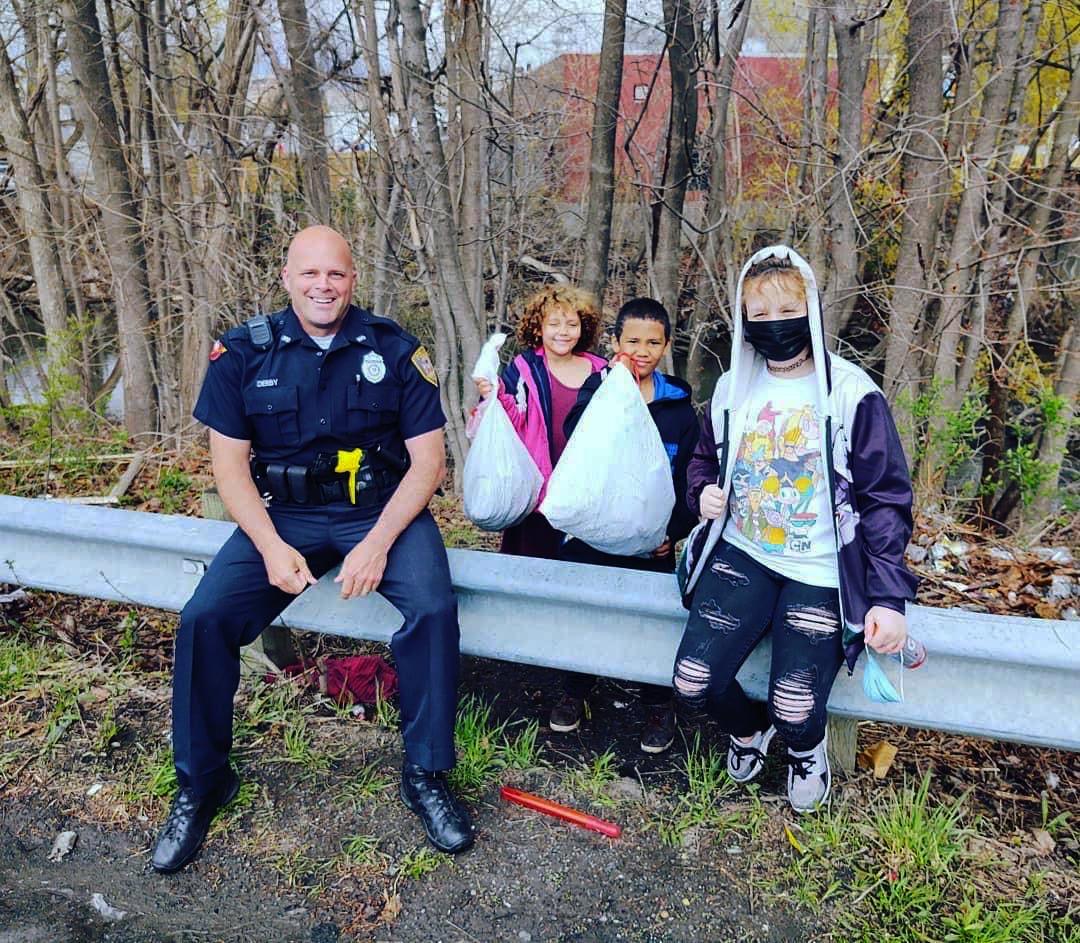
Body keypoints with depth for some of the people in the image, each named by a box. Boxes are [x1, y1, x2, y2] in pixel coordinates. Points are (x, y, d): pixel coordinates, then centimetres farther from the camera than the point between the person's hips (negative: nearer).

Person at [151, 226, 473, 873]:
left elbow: (428, 460, -4)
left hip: (381, 512, -1)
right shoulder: (244, 352, 1)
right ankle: (201, 783, 8)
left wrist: (379, 541, -17)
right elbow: (229, 462, 1)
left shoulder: (394, 350, -3)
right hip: (283, 516, 2)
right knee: (204, 618, -18)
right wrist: (272, 547, -13)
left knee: (434, 609, -27)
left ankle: (427, 776, -5)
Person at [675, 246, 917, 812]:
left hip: (821, 572, -3)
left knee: (795, 712, -12)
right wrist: (704, 492, -3)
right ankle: (748, 729, 26)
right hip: (741, 555, 3)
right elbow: (704, 459, 21)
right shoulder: (732, 389, 4)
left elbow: (886, 498, -6)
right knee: (692, 683, -11)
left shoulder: (852, 394, -8)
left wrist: (889, 597, -14)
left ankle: (806, 747, 29)